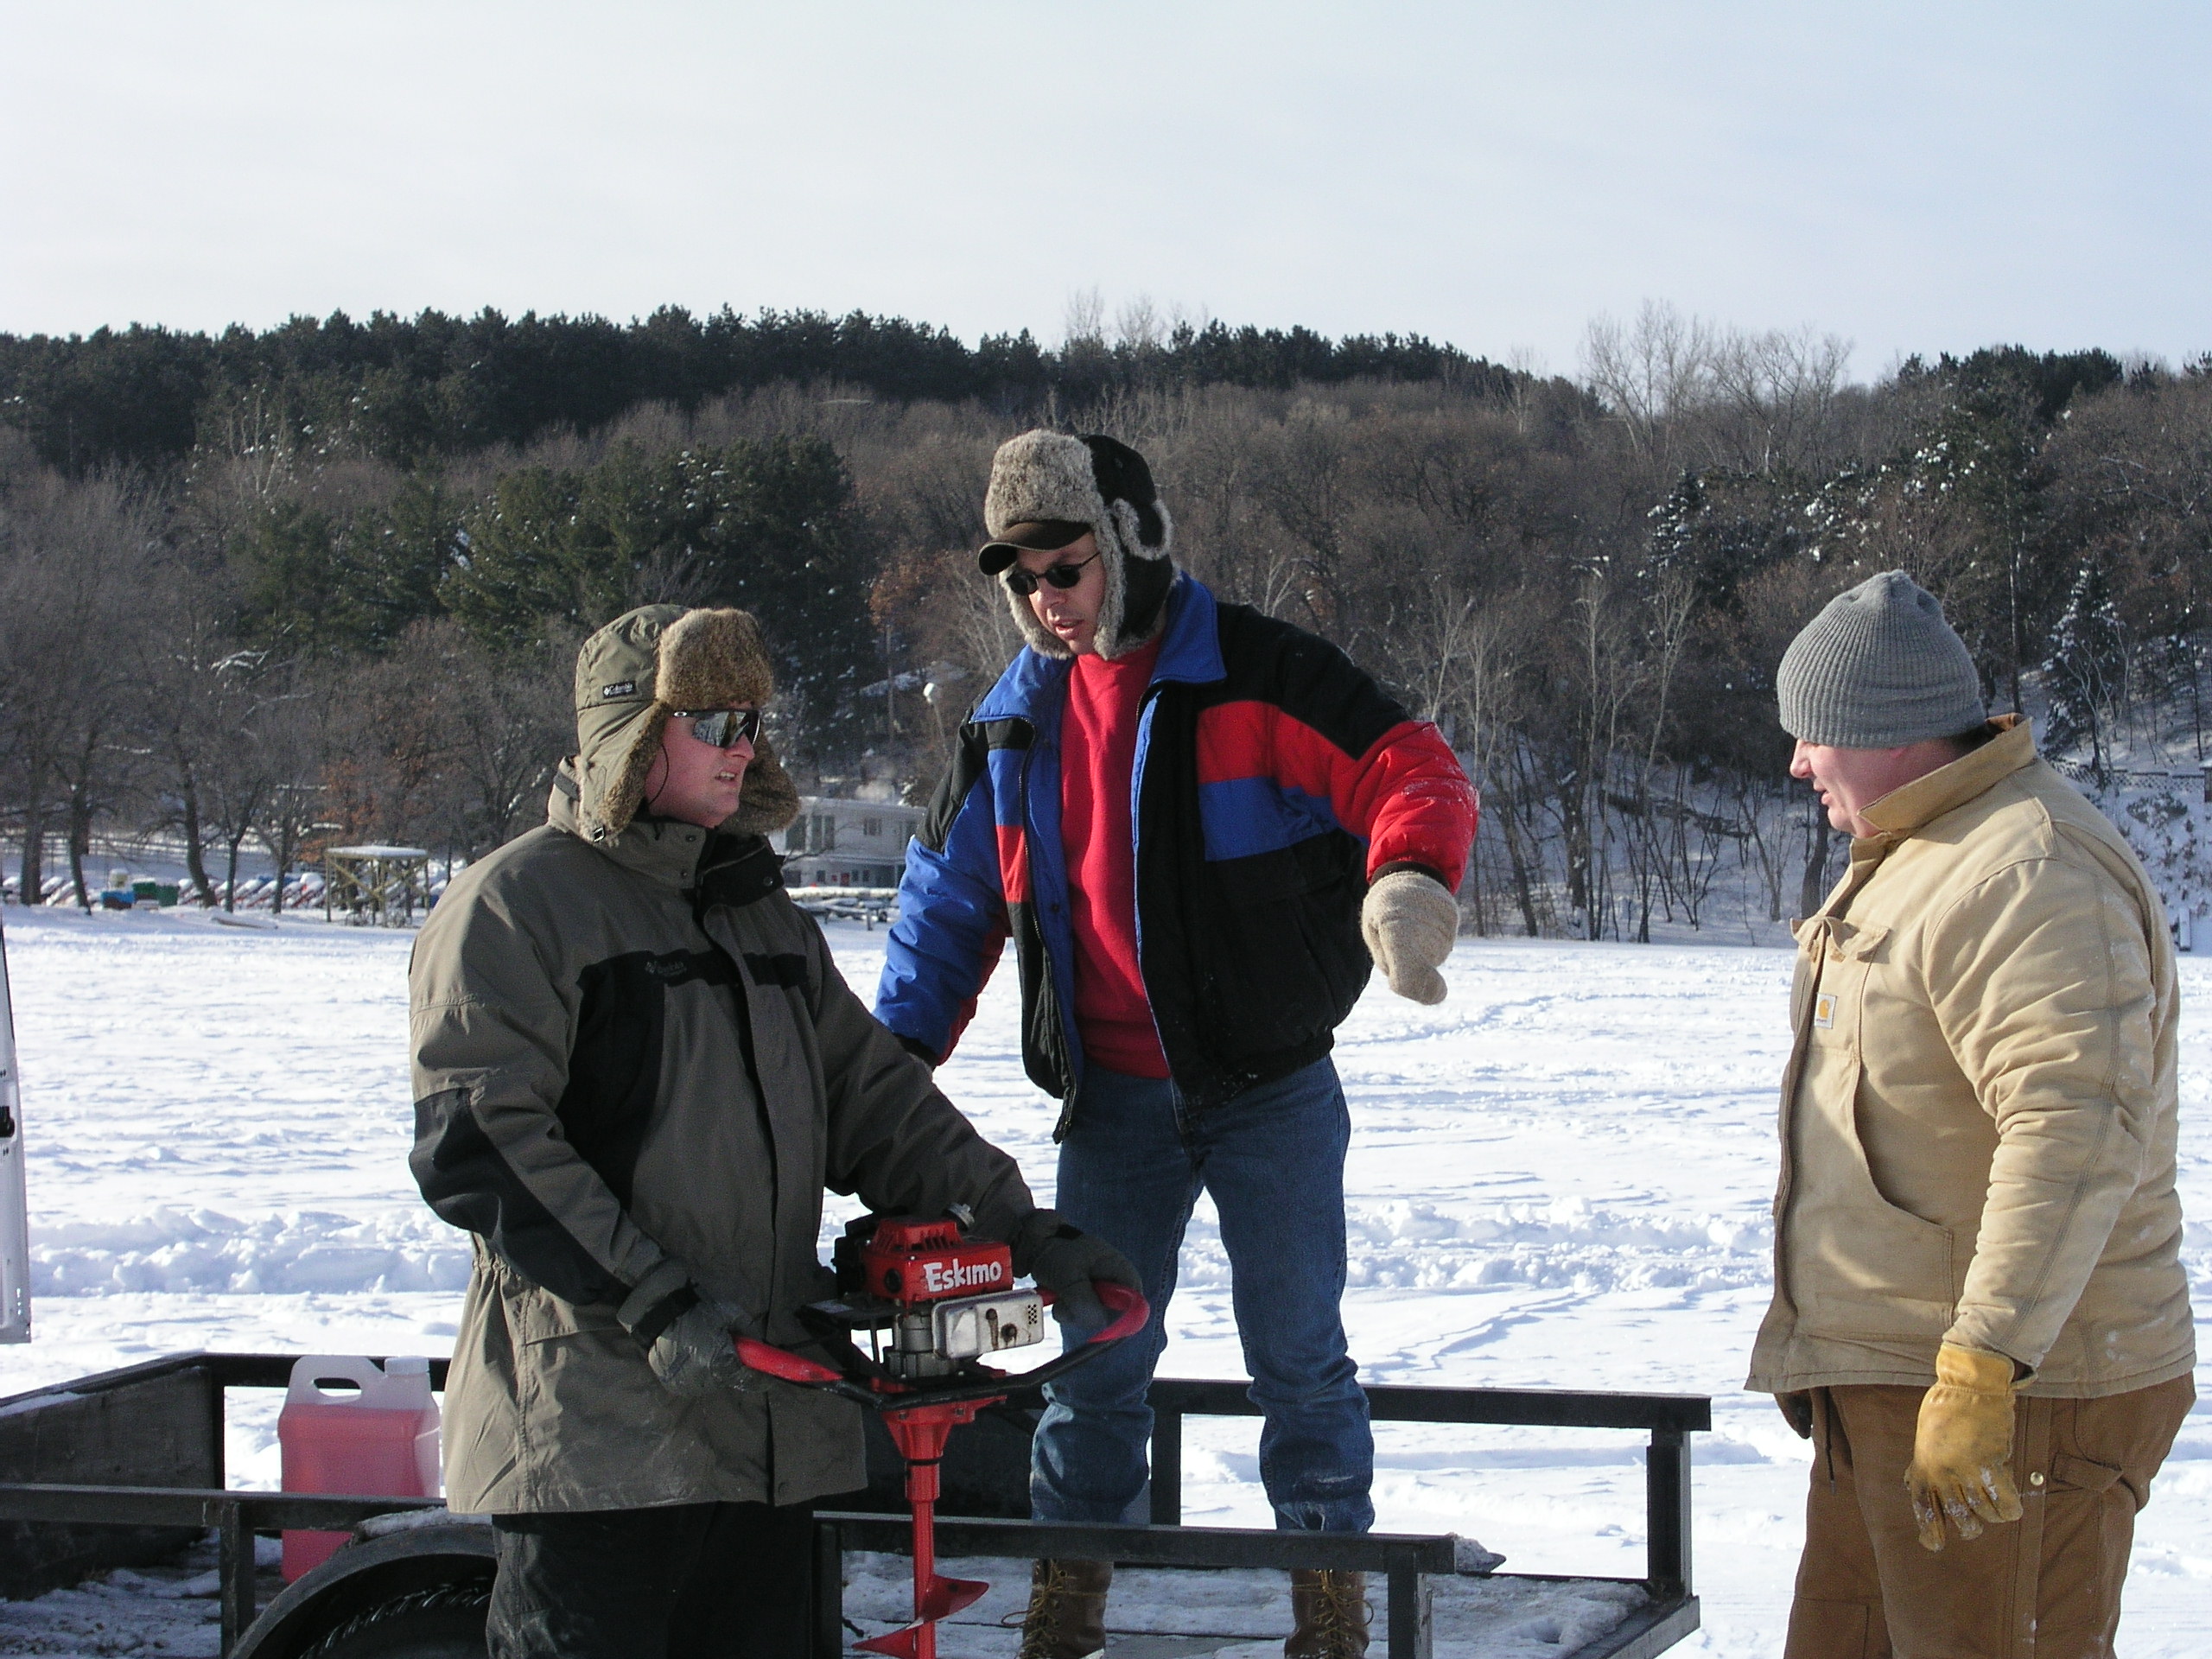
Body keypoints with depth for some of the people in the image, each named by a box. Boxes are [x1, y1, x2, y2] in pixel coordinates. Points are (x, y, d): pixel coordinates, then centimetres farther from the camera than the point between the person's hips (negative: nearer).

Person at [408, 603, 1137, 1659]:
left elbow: (873, 1100, 19)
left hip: (771, 1428, 8)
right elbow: (480, 1144, -15)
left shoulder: (763, 915, 21)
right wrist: (653, 1302, -22)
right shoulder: (517, 906, -6)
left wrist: (1023, 1231, 5)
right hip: (597, 1434, -8)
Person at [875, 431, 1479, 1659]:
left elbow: (1410, 772, -20)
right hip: (1112, 1098, 4)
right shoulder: (1017, 718, 6)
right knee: (1093, 1360, 8)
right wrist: (895, 1055, 6)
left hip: (1271, 1087, -4)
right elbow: (951, 895, 14)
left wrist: (1410, 879, -42)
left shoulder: (1255, 676, -11)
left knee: (1298, 1357, 3)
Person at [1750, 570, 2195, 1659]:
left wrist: (1979, 1372, -33)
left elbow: (2075, 1133, -30)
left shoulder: (2029, 877, -19)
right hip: (1887, 1383, 11)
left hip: (2013, 1405, -11)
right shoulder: (1908, 860, 18)